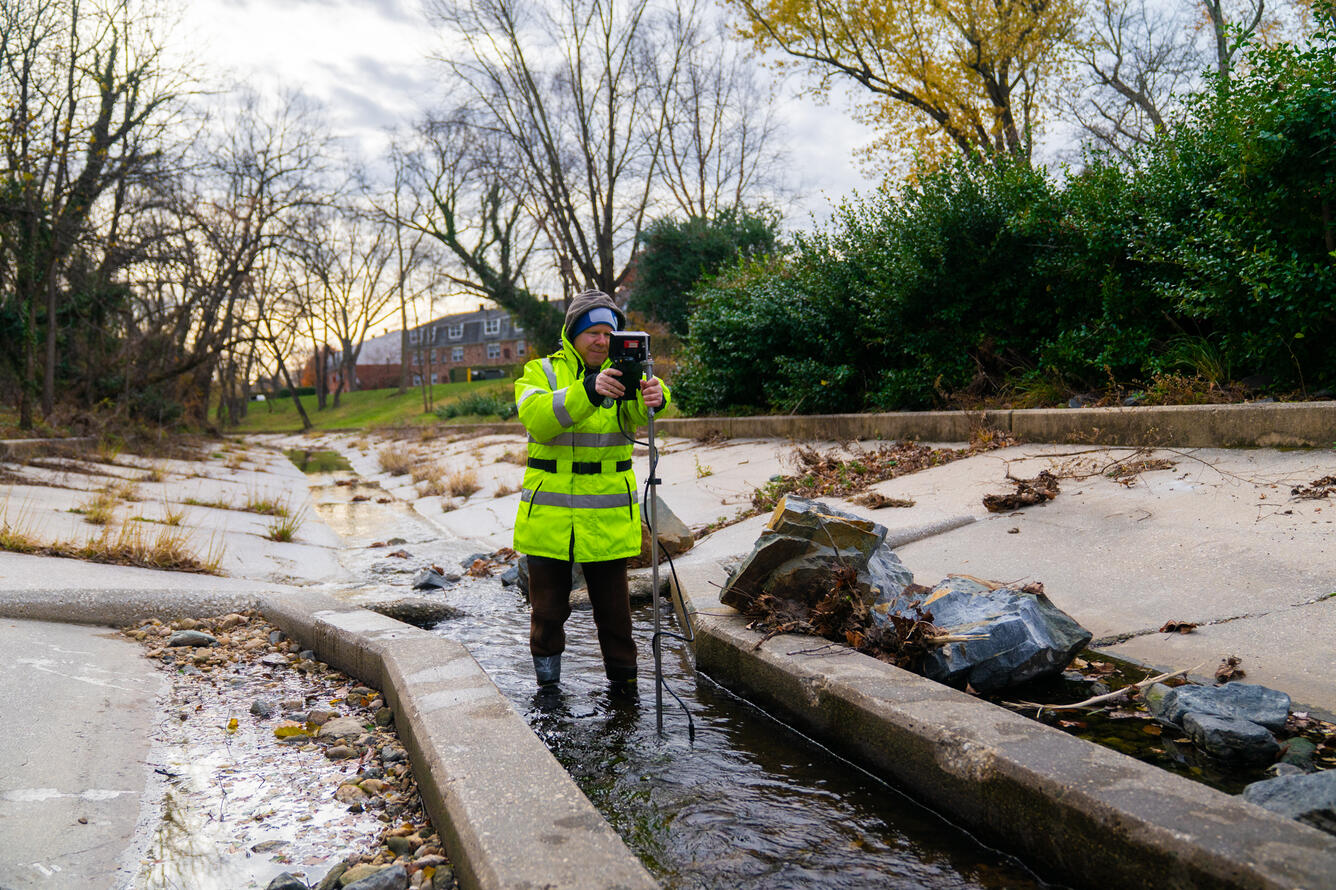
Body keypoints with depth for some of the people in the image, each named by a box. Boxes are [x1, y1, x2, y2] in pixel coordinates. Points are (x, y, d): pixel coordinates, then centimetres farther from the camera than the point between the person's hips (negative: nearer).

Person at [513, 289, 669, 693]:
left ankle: (623, 678, 29)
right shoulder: (540, 372, 2)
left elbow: (637, 413, -17)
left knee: (613, 606, 9)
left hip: (608, 516, 1)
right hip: (548, 515, 0)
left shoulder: (623, 373, 5)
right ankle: (547, 682, 33)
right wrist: (588, 391, -35)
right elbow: (536, 416, -20)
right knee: (549, 606, 11)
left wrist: (654, 397, -42)